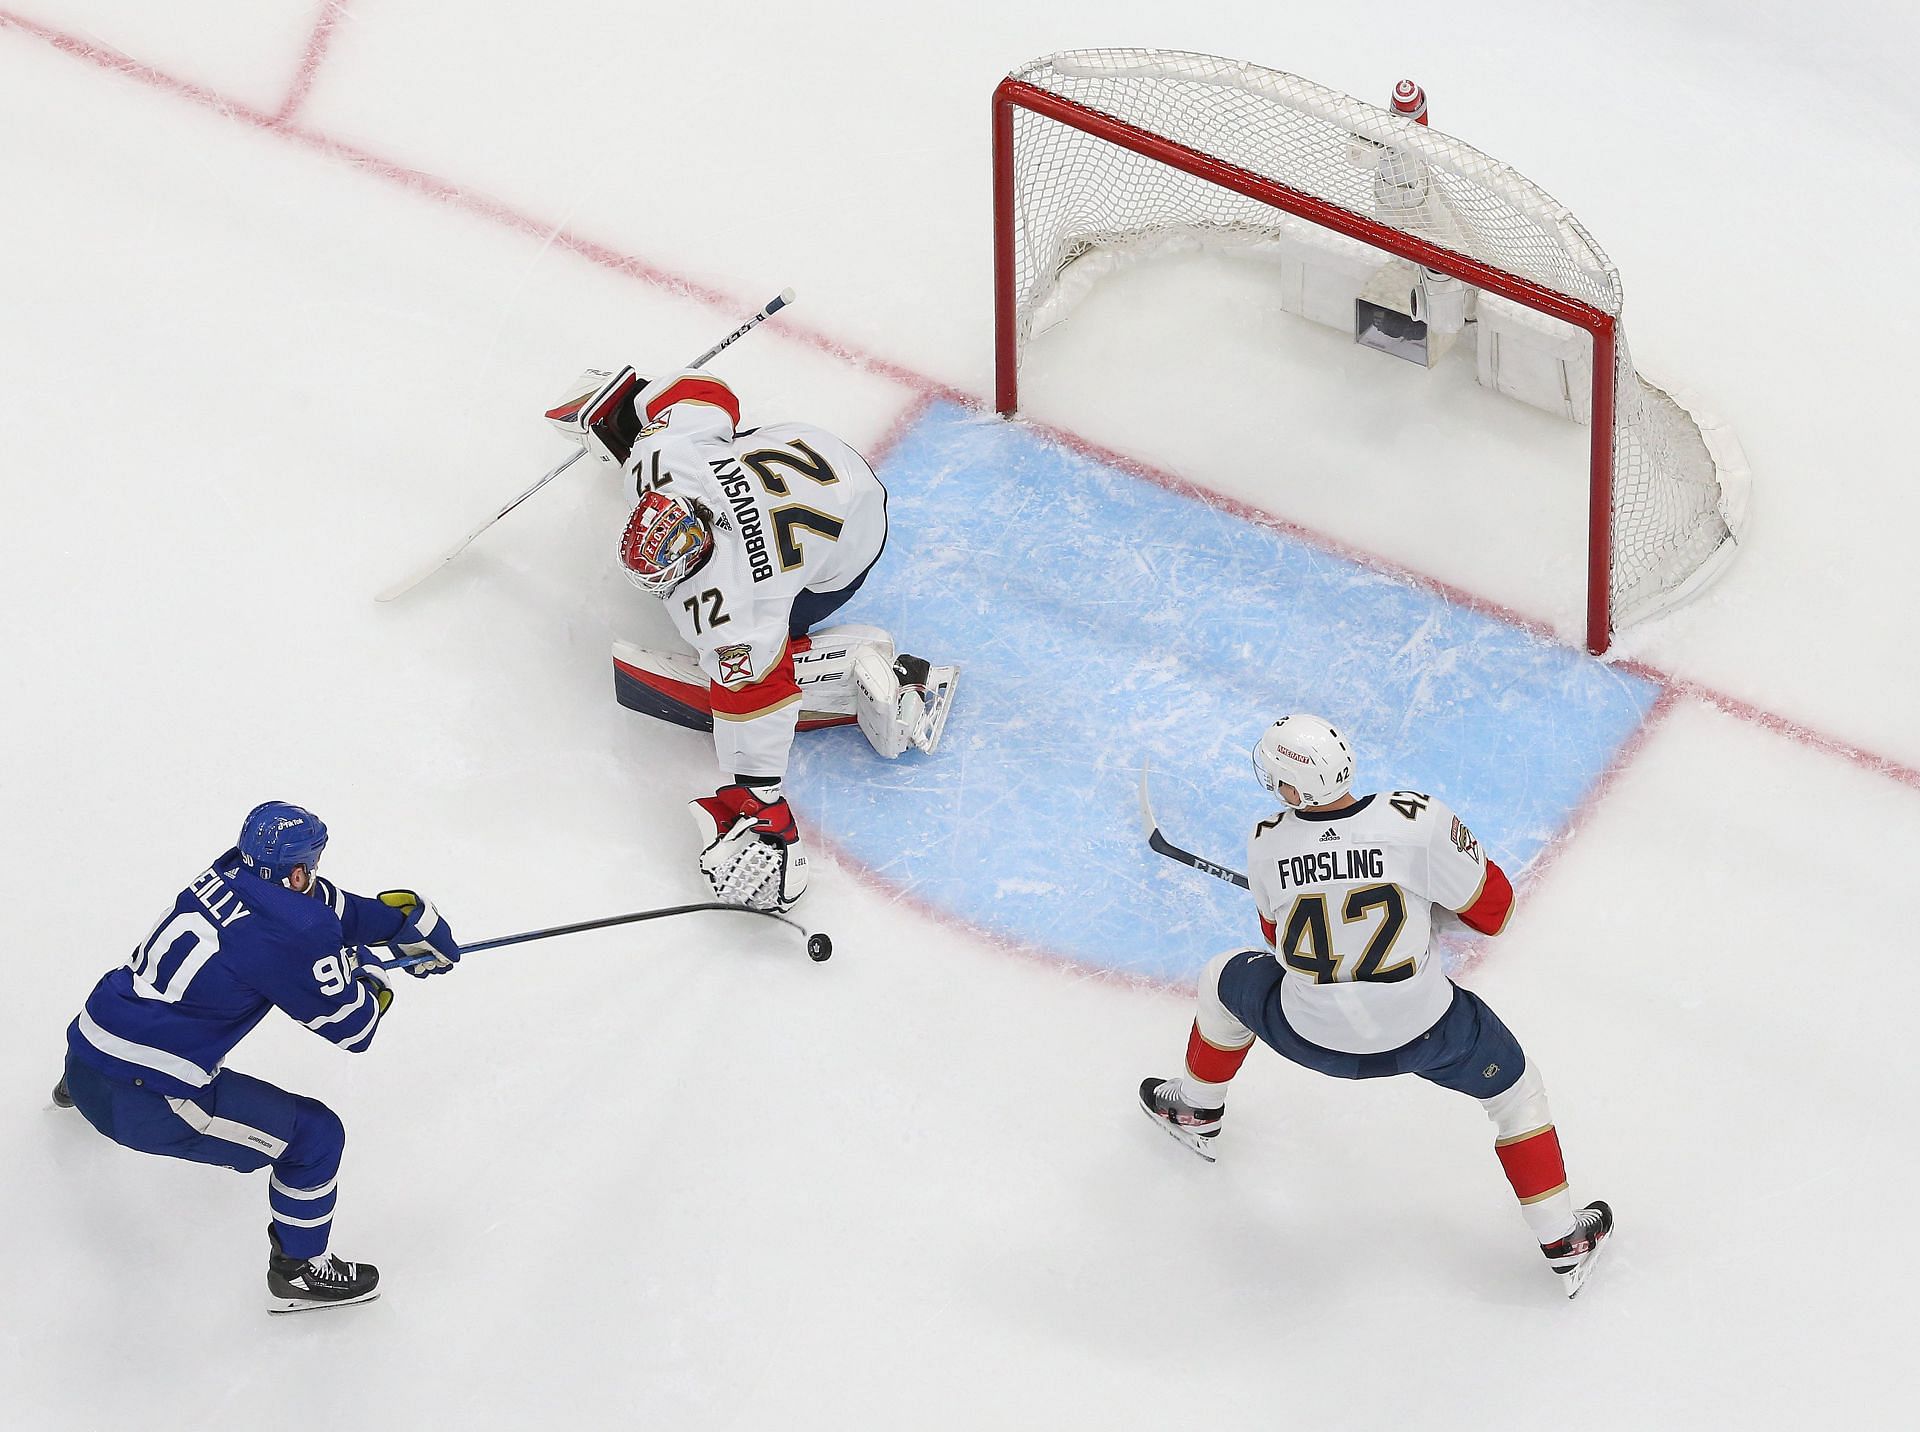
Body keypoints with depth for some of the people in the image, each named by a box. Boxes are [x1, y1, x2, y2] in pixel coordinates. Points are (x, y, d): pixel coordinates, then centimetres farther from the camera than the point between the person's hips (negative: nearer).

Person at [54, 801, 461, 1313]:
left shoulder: (223, 875, 4)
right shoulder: (293, 935, -18)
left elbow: (328, 906, 20)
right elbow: (353, 1026, -7)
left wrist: (405, 918, 22)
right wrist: (366, 974, 13)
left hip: (85, 1058, 9)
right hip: (148, 1107, -9)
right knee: (315, 1134, 2)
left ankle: (73, 1090, 78)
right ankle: (298, 1272, 21)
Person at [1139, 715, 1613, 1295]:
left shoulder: (1266, 845, -15)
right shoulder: (1418, 821, -23)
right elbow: (1492, 908, -9)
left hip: (1309, 1033, 1)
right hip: (1422, 1030, -1)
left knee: (1226, 980, 31)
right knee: (1515, 1085, 25)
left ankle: (1197, 1112, 52)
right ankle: (1564, 1242, 31)